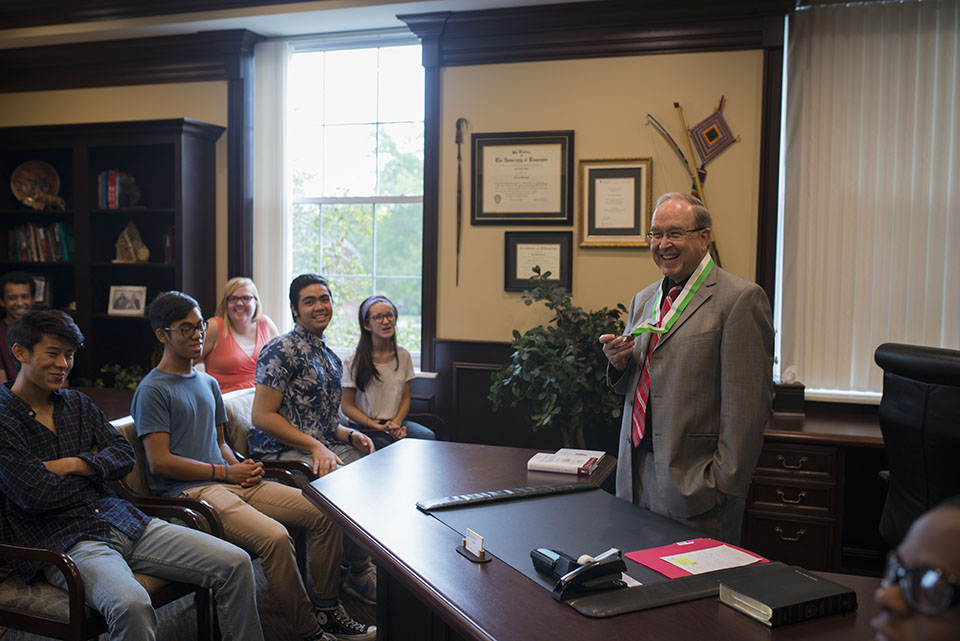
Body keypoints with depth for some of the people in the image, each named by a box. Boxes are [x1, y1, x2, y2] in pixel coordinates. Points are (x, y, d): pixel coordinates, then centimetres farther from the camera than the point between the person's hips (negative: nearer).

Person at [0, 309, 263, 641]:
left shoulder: (77, 403, 16)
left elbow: (125, 455, 10)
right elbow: (34, 495, -13)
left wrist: (74, 464, -7)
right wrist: (95, 467, 1)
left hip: (121, 520, 7)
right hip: (64, 542, -7)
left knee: (235, 563, -6)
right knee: (131, 604, -39)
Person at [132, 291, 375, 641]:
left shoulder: (208, 383, 21)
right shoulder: (153, 390, -4)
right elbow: (159, 462, -12)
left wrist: (242, 464, 5)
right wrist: (225, 471, -10)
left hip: (233, 481, 8)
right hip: (190, 491, -8)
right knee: (274, 537, -32)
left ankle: (326, 609, 7)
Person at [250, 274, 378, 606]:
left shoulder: (331, 359, 19)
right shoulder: (282, 350, -8)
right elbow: (262, 416, -14)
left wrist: (349, 435, 3)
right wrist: (315, 446, -18)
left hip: (324, 448, 8)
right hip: (284, 454, -8)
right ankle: (359, 573, -7)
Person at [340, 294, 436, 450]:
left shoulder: (403, 356, 6)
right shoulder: (354, 361, -8)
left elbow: (405, 398, 12)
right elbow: (347, 406, -5)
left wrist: (396, 423, -8)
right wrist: (379, 427, -15)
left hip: (395, 422, 4)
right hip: (364, 427, -4)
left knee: (428, 437, -24)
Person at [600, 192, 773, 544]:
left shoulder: (741, 298, -9)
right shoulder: (643, 300, 15)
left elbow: (747, 404, -13)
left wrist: (724, 481, -15)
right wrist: (619, 364, -2)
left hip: (694, 479, -6)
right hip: (637, 473, 6)